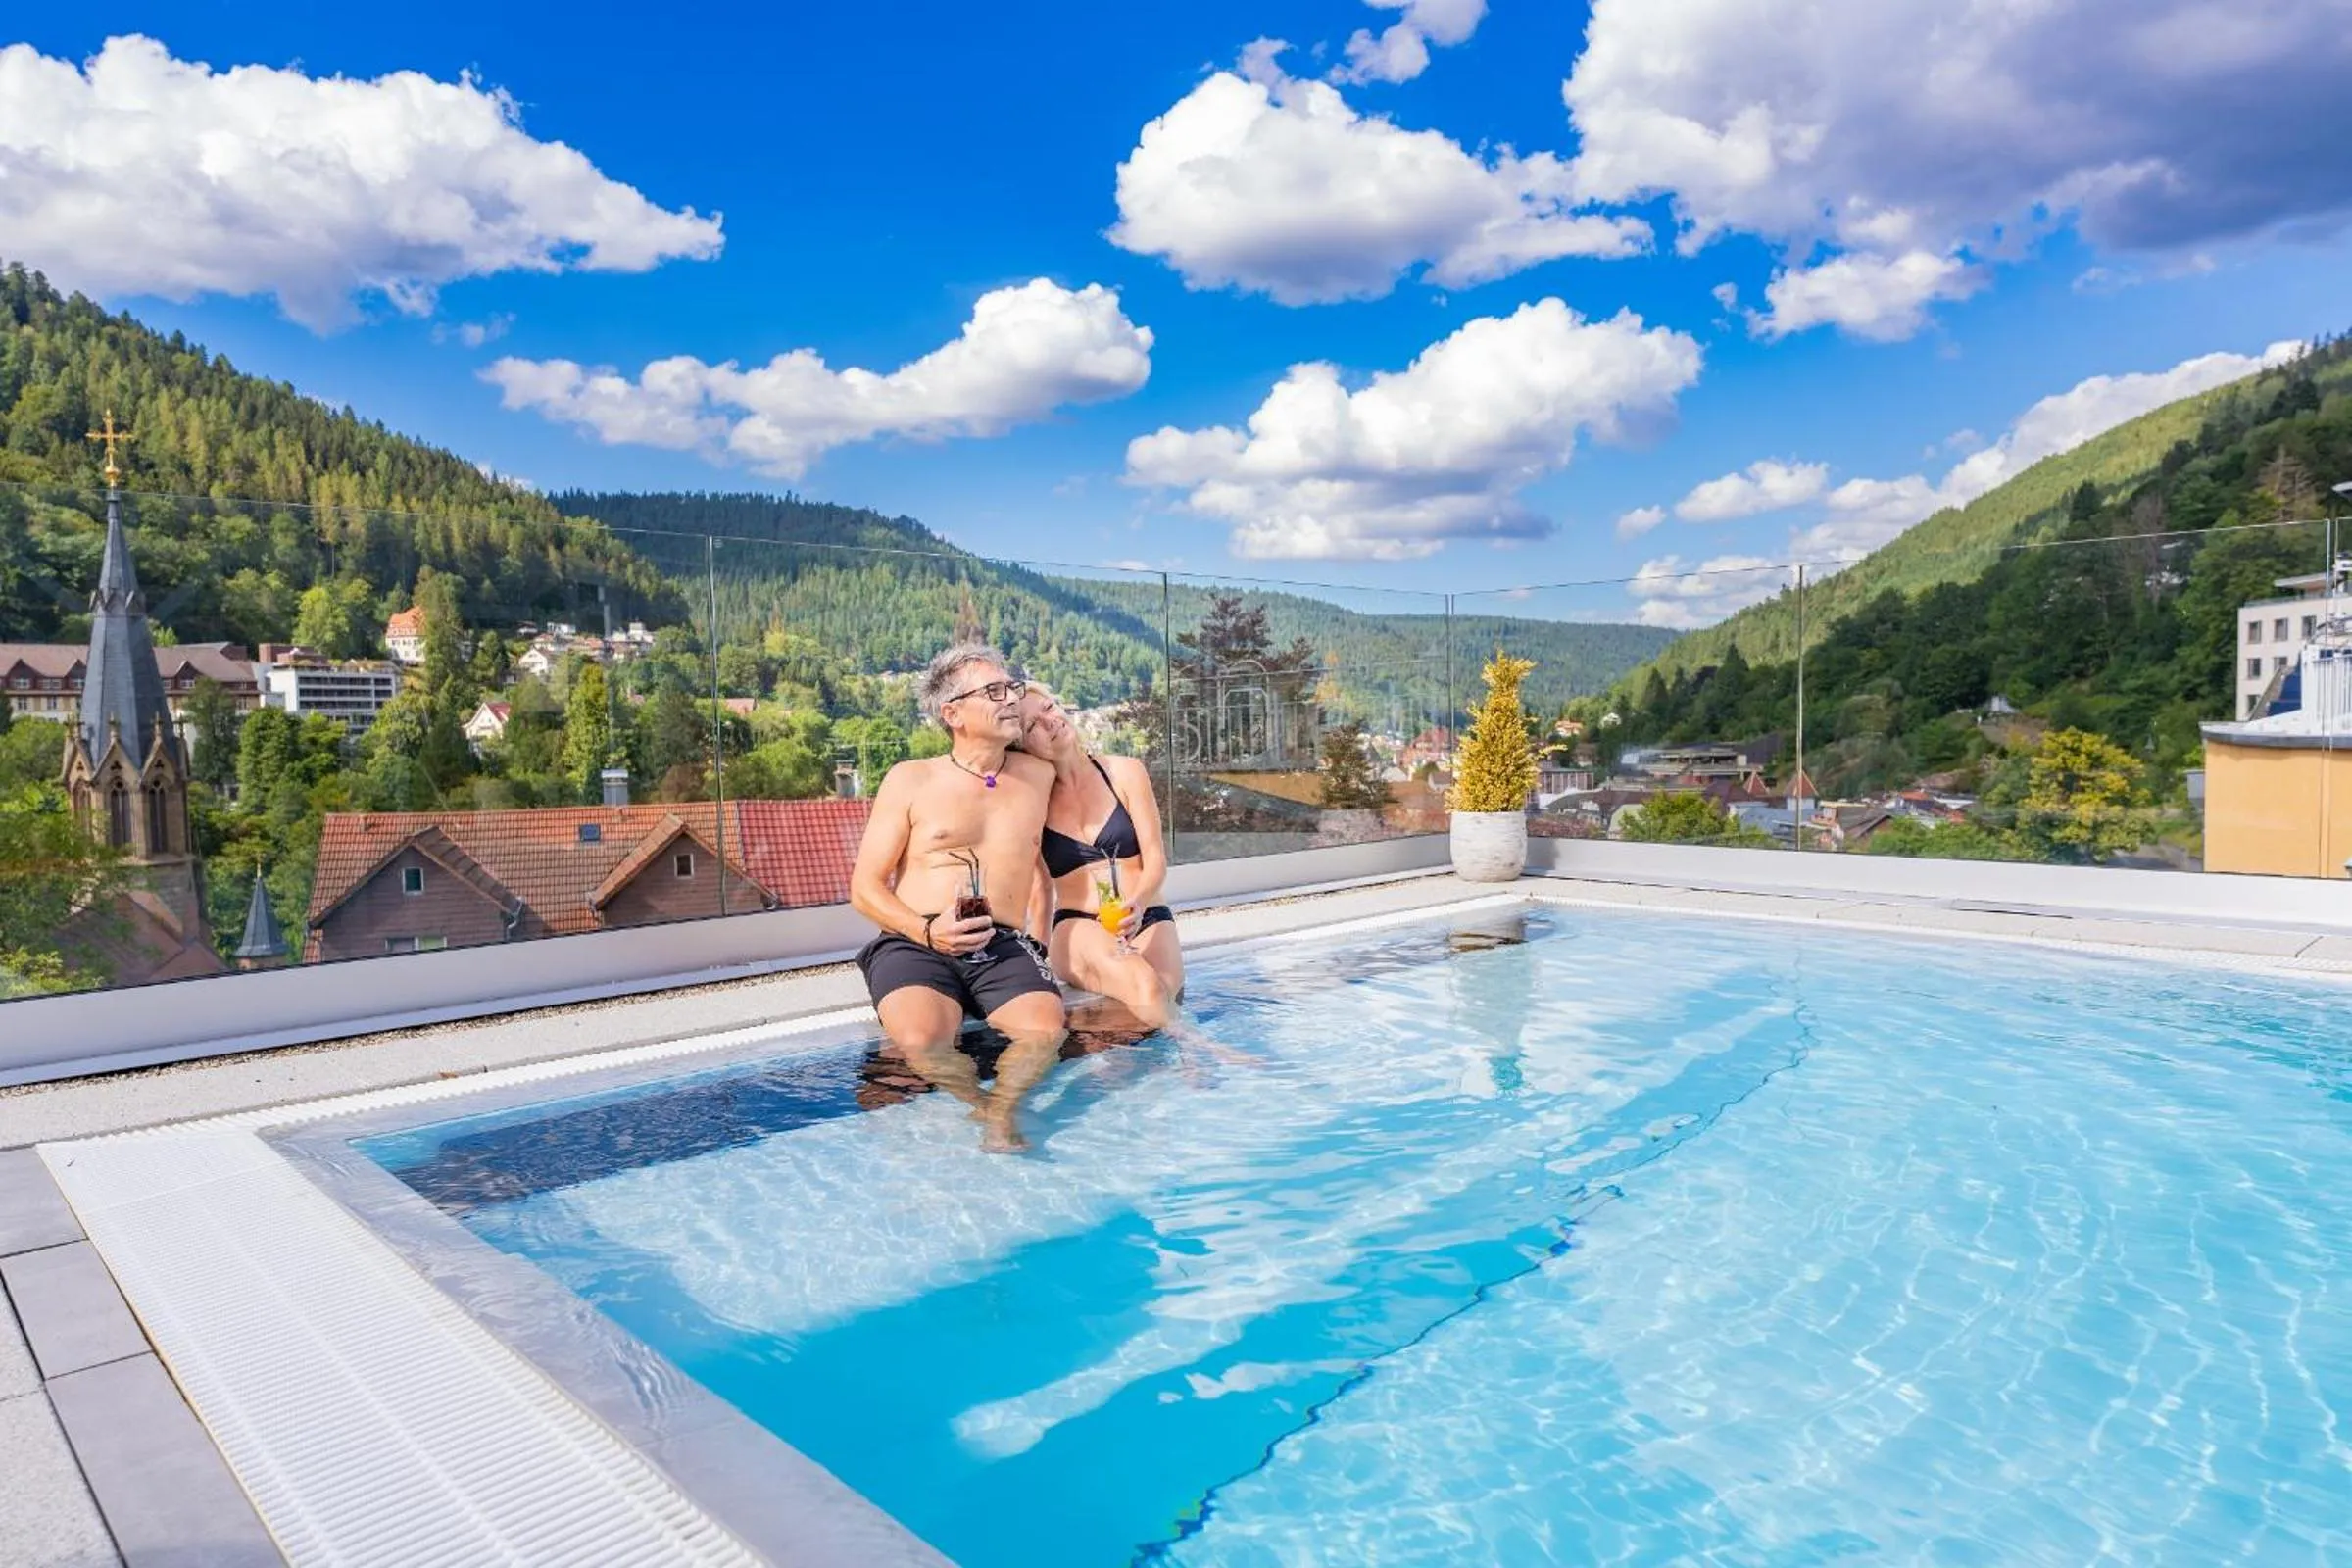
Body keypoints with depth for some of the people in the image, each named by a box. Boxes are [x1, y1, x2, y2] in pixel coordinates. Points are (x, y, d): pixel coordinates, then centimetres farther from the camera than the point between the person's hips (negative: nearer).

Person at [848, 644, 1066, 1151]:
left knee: (1045, 1029, -30)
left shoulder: (1039, 775, 13)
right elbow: (864, 888, 5)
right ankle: (987, 1106, -20)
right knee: (919, 1038, -34)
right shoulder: (911, 780, 7)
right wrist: (927, 931, -12)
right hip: (915, 944, -1)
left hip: (1005, 947, 2)